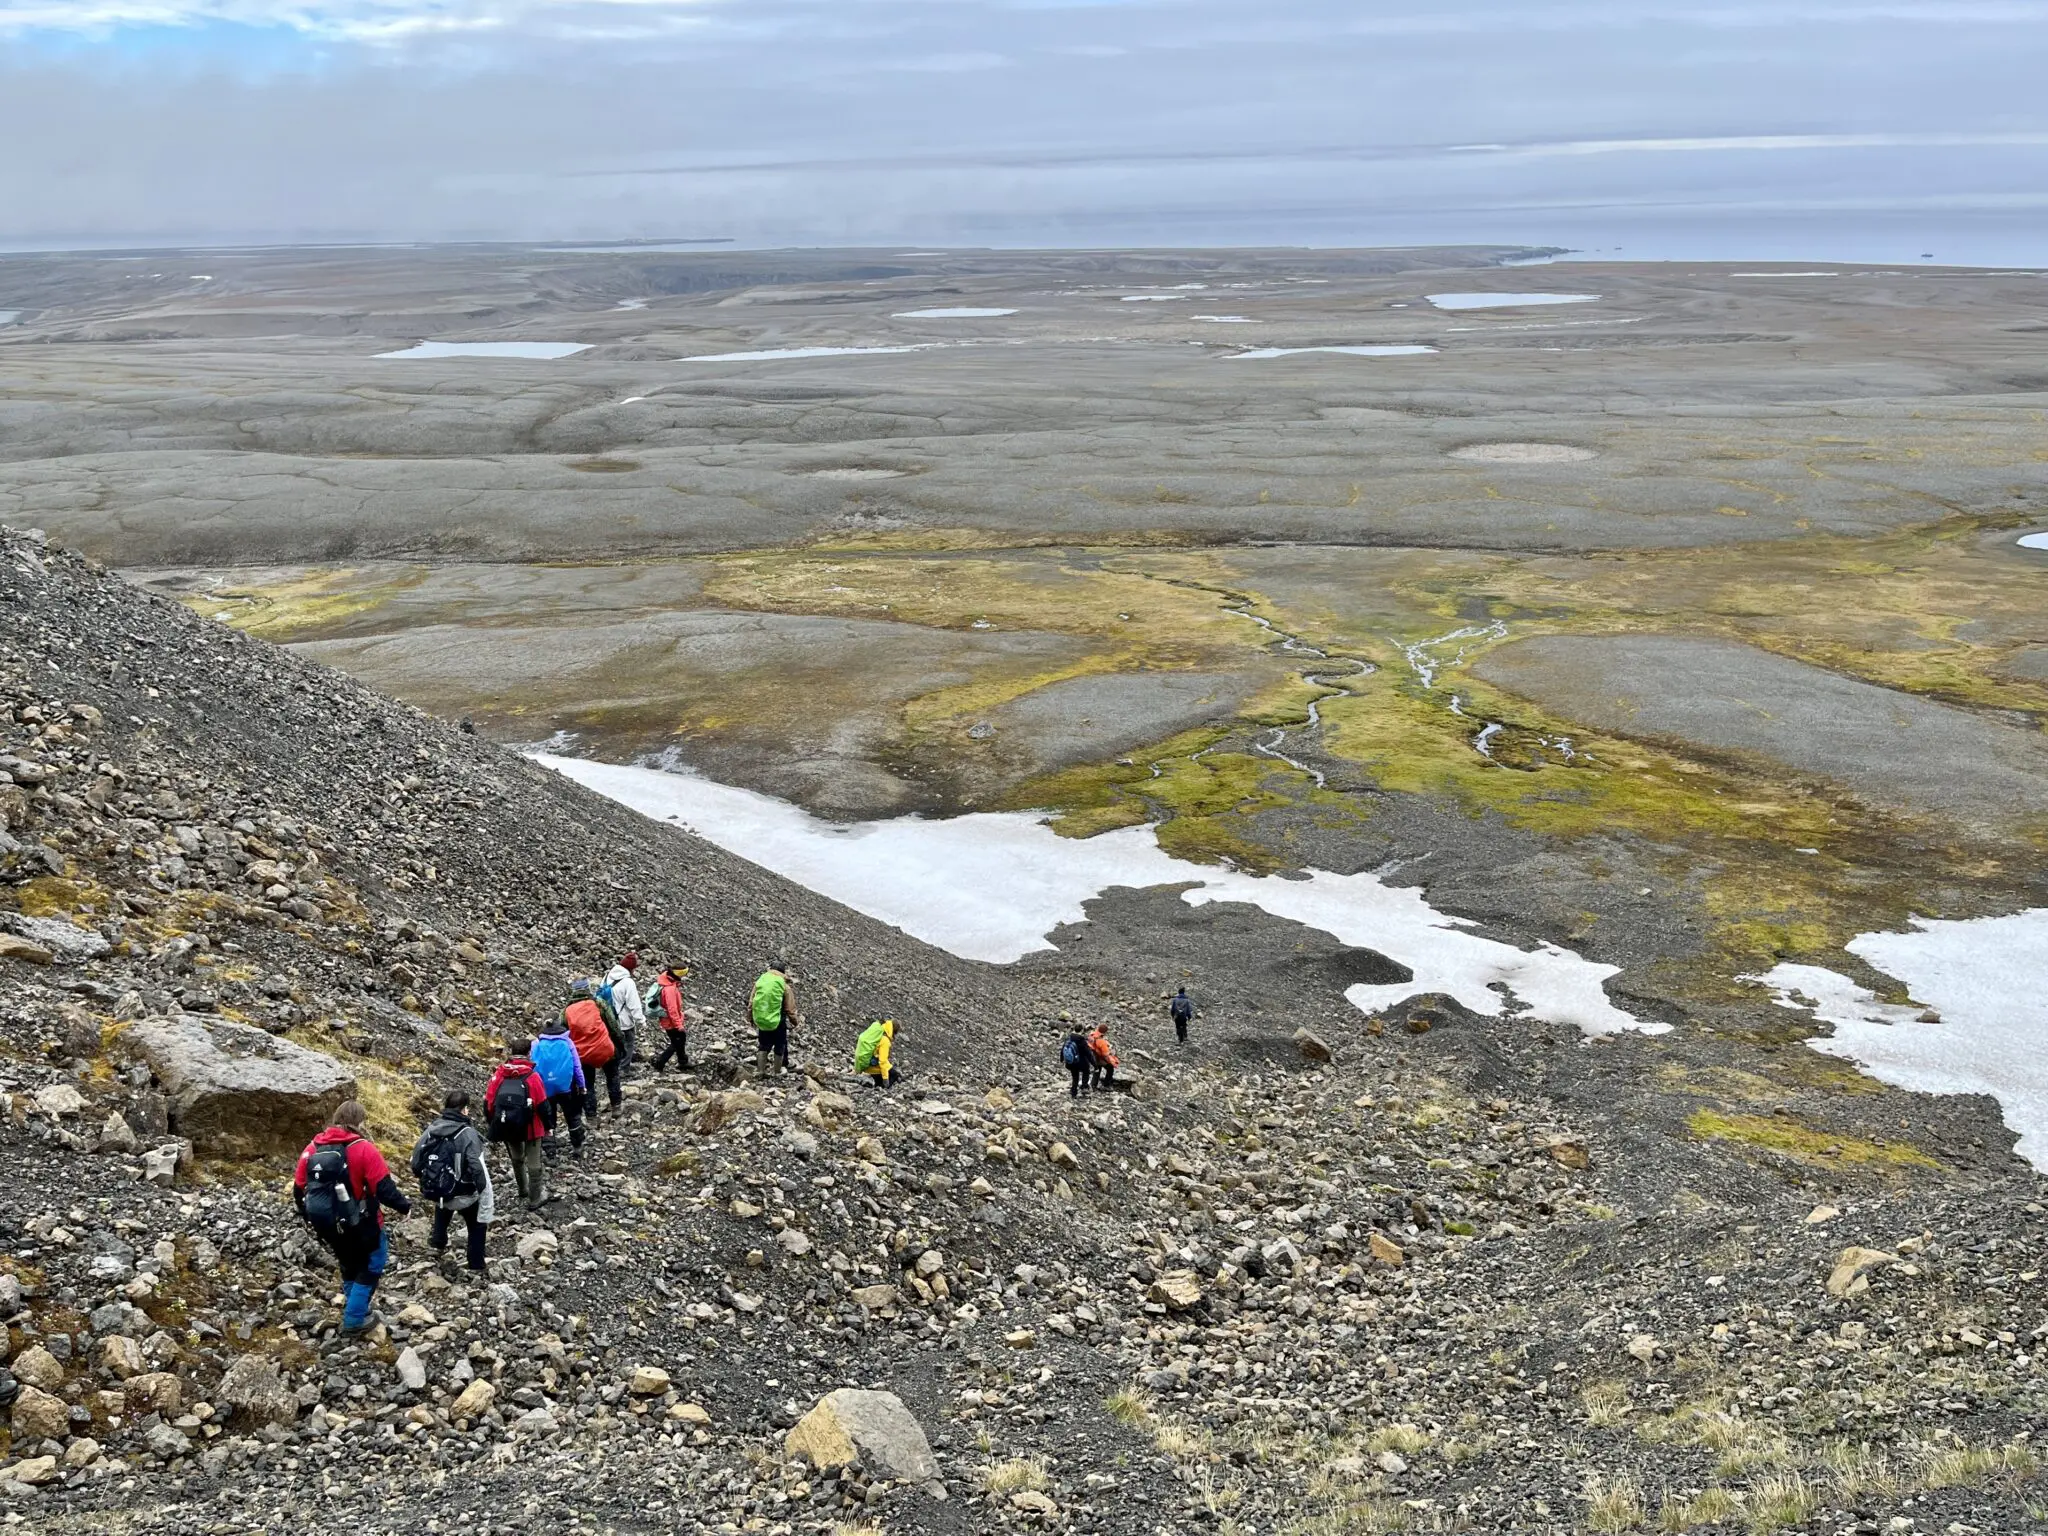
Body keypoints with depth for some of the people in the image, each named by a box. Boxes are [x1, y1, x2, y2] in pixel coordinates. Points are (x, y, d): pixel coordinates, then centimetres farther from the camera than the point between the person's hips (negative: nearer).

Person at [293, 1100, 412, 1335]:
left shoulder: (313, 1148, 0)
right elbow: (384, 1188, -20)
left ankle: (353, 1307, 37)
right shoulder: (363, 1149, -17)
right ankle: (354, 1319, 13)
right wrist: (405, 1205, -3)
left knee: (349, 1264, 27)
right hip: (359, 1224, -6)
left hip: (326, 1225, 6)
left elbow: (298, 1189, 6)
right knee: (372, 1266, 14)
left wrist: (309, 1216, 23)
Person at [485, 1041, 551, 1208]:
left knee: (517, 1159, 26)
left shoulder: (499, 1074, -5)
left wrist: (492, 1123, 13)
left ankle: (523, 1189, 42)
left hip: (507, 1128, 4)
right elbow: (542, 1105, -13)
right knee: (533, 1163, 8)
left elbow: (488, 1100, 0)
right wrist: (547, 1126, 0)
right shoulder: (532, 1076, -15)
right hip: (530, 1127, -4)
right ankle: (534, 1199, 14)